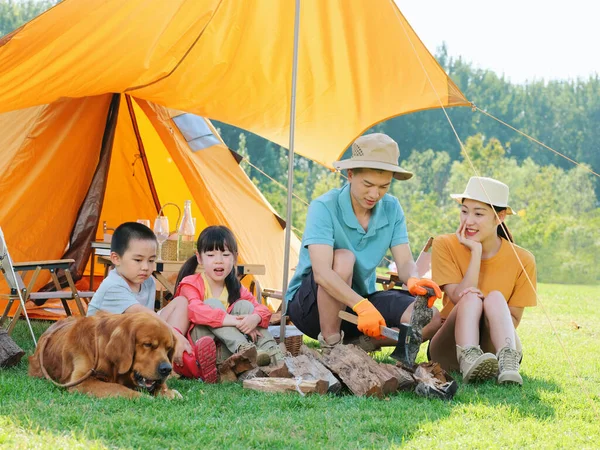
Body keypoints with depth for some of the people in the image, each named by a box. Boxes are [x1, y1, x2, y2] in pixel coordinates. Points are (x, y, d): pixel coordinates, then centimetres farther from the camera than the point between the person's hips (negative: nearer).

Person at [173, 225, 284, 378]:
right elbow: (195, 310, -27)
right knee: (212, 303, -24)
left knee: (244, 305, -11)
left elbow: (263, 310, 0)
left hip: (227, 352, 4)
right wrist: (235, 321, -34)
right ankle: (243, 349, -43)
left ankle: (272, 353, -27)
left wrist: (255, 318, -28)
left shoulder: (236, 288, 11)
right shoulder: (190, 284, -6)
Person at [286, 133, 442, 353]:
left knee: (431, 319, -16)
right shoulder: (323, 208, -22)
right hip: (309, 305, -5)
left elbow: (405, 262, -8)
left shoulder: (391, 209, -4)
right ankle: (330, 346, -23)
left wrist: (413, 280, -34)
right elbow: (321, 272, -34)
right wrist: (362, 306, -48)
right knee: (343, 259, -36)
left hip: (360, 302, 5)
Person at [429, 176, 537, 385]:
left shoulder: (521, 259, -2)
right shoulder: (445, 246, -2)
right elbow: (460, 298, -13)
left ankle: (508, 364, -50)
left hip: (494, 346, 0)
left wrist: (492, 313, -21)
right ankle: (469, 360, -54)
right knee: (471, 298, -29)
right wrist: (476, 252, -17)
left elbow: (513, 320, 0)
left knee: (495, 297, -27)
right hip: (450, 348, 0)